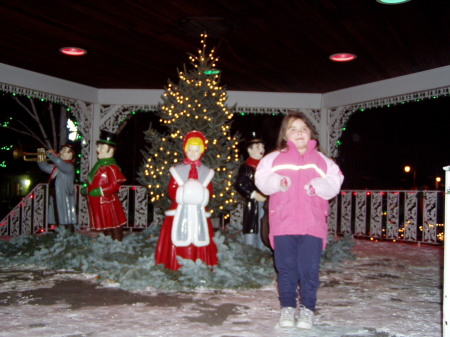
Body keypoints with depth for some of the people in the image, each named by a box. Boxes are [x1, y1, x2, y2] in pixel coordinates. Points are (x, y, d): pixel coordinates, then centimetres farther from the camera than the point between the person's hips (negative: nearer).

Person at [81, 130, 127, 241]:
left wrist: (99, 191, -26)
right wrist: (87, 189, 8)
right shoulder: (99, 165, 12)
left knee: (114, 227, 1)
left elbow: (114, 185, -22)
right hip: (98, 203, 9)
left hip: (107, 202, -9)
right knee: (105, 227, 19)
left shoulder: (111, 167, -16)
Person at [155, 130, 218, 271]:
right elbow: (171, 190, -1)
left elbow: (210, 191, 4)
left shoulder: (206, 172, 10)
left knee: (199, 238, 1)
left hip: (198, 211, 1)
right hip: (181, 210, -1)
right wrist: (183, 194, -18)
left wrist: (201, 195, -16)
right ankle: (177, 266, 6)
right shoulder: (177, 170, 6)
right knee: (180, 238, -3)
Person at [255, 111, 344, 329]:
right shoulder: (274, 159, 7)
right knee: (286, 268, 7)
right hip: (283, 224, 0)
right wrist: (276, 182, -15)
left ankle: (307, 308, 17)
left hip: (313, 225, 0)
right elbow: (261, 179, 3)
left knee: (309, 268, 2)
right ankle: (287, 307, 21)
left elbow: (334, 183, 5)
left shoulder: (321, 161, 10)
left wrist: (318, 186, -14)